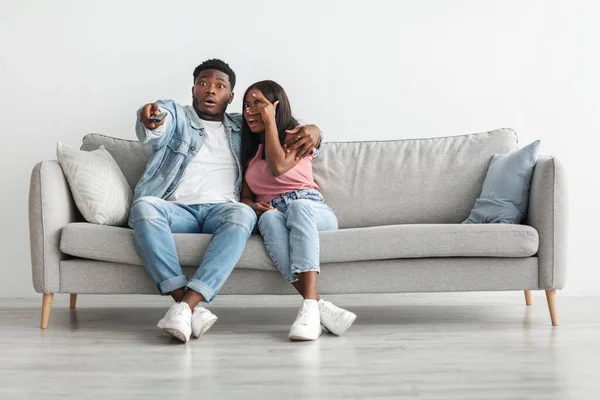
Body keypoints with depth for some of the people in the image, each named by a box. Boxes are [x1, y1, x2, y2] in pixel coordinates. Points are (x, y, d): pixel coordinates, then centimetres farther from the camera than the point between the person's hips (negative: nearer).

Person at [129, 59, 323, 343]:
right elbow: (154, 132, -6)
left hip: (220, 209, 1)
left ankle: (186, 306, -45)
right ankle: (191, 308, -41)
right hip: (176, 209, -1)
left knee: (243, 214, -35)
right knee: (144, 207, -35)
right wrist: (150, 119, -33)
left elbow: (292, 130, 29)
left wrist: (312, 130, 2)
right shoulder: (175, 114, 19)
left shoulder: (242, 128, 27)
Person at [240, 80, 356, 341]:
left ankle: (309, 307, -55)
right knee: (269, 219, -37)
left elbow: (278, 167, -9)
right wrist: (252, 206, -7)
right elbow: (246, 196, 18)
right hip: (272, 212, 2)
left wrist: (270, 121, 0)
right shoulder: (249, 150, 26)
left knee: (297, 207, -40)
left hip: (310, 208, -2)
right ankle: (320, 306, -51)